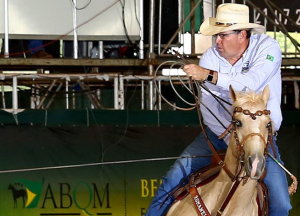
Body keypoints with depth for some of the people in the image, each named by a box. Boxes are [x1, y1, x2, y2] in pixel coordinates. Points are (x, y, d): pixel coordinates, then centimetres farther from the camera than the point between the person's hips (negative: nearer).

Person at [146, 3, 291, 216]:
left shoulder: (267, 47, -15)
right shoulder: (210, 57, -7)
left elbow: (252, 83, -33)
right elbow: (209, 109, -12)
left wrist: (209, 75, -36)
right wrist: (232, 142, -24)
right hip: (219, 134, 2)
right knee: (174, 178, -10)